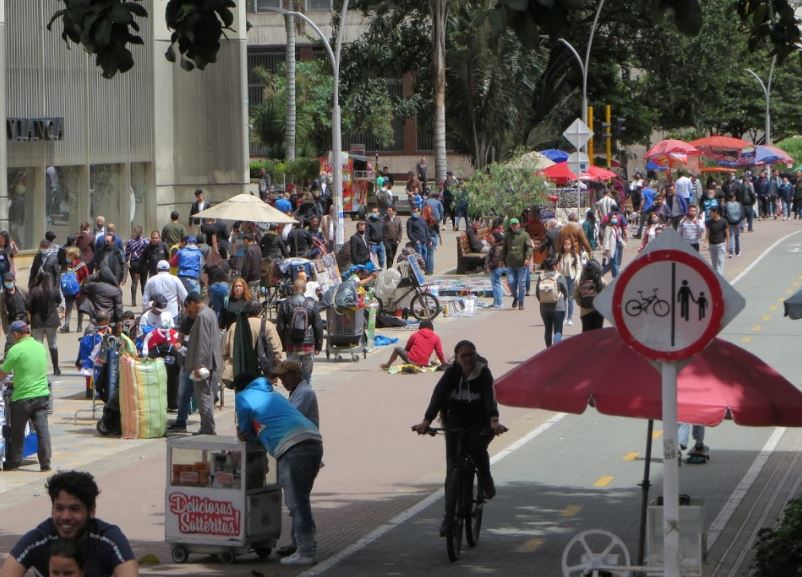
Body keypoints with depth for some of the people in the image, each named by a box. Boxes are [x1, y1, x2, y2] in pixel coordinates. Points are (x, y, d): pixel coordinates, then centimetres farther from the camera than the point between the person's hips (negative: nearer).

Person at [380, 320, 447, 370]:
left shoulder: (415, 335, 14)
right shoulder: (436, 337, 10)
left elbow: (407, 349, 26)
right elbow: (440, 353, 6)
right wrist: (444, 363, 18)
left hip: (411, 360, -1)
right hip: (424, 364, 1)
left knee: (397, 349, 23)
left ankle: (388, 365, 26)